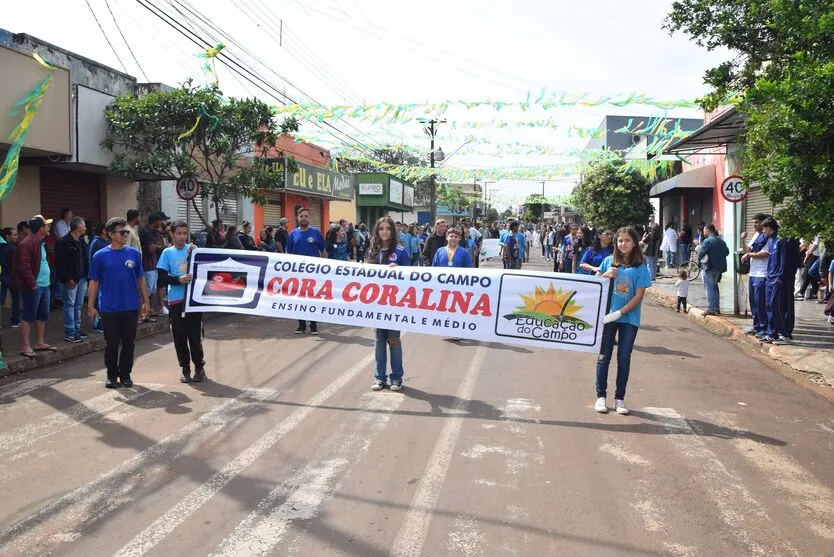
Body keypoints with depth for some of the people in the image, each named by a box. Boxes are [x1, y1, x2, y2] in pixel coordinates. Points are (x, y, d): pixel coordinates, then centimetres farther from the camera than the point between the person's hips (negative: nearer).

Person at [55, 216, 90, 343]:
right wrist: (67, 279, -18)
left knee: (78, 305, 13)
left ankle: (77, 329, 21)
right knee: (70, 305, -4)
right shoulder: (64, 242, -11)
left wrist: (87, 275, 11)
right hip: (70, 280, -8)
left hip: (82, 279, 8)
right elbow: (59, 263, -15)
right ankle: (69, 333, -1)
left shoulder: (81, 242, 15)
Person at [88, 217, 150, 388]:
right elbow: (94, 282, 2)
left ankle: (125, 374, 21)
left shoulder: (134, 254, 2)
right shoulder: (100, 256, -2)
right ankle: (112, 375, 21)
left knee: (129, 343, 8)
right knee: (111, 344, 6)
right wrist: (91, 305, -1)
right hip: (109, 308, -1)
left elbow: (140, 279, 8)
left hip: (131, 308, 2)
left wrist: (146, 301, 6)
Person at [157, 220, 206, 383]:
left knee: (195, 335, 1)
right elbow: (162, 278, -2)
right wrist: (179, 280, -18)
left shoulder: (193, 249, 4)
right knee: (179, 336, 6)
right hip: (176, 300, 1)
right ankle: (185, 368, 18)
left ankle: (199, 367, 15)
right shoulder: (167, 253, 3)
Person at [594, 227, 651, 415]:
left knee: (624, 358, 6)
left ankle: (619, 398, 16)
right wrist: (605, 275, -11)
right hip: (607, 316, 1)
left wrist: (619, 313, -15)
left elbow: (639, 296, -7)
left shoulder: (640, 267, -3)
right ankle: (601, 396, 15)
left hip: (629, 318, -1)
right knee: (604, 356, 5)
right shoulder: (608, 261, 3)